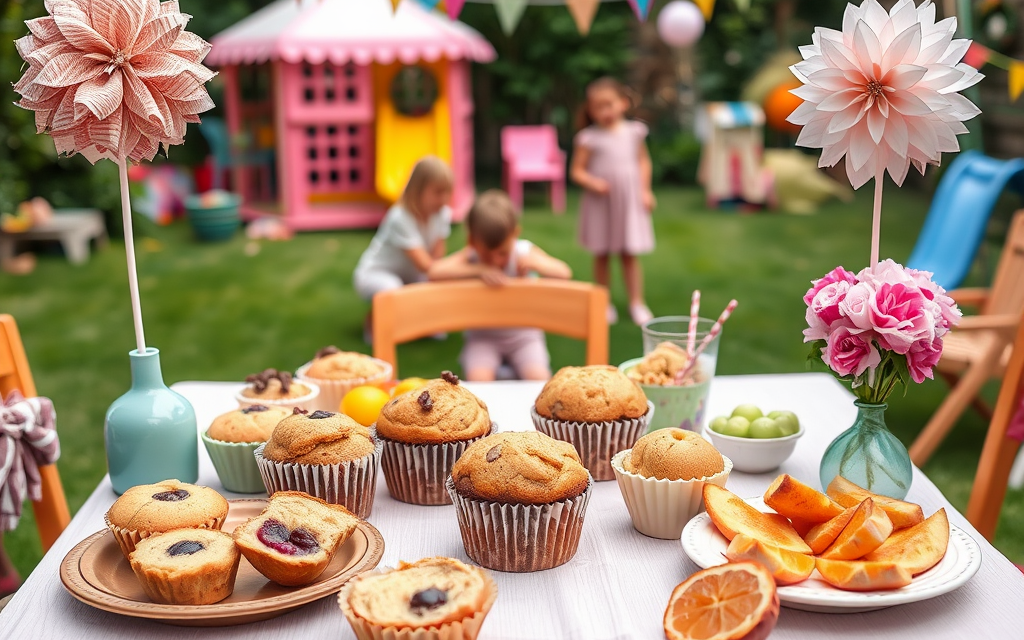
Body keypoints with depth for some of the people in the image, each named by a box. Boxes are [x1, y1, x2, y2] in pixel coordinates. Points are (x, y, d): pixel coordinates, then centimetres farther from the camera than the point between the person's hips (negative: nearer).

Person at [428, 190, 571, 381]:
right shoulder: (471, 256, -10)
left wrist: (535, 262, -27)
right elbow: (434, 272, -25)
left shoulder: (525, 251, -6)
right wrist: (479, 270, -30)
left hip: (524, 335, 1)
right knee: (478, 380, -28)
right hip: (482, 337, 0)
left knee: (540, 380, -24)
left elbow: (564, 273, -11)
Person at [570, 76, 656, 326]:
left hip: (629, 202, 2)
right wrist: (592, 182, -22)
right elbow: (577, 170, -4)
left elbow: (643, 161, 12)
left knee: (629, 255, 7)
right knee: (601, 255, 8)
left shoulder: (633, 132, 2)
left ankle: (637, 303, 16)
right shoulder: (589, 138, -7)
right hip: (600, 203, -2)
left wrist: (645, 190, 5)